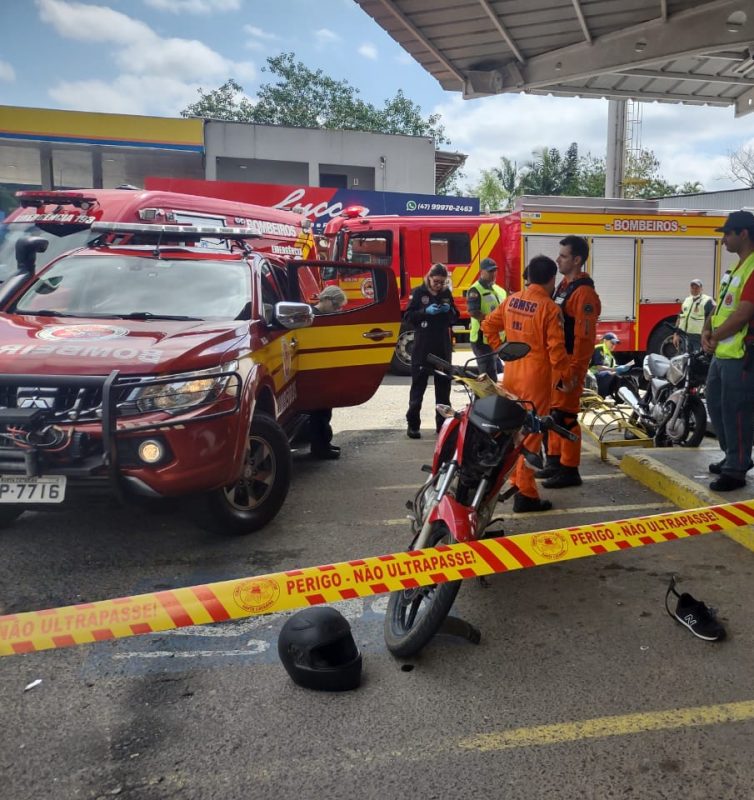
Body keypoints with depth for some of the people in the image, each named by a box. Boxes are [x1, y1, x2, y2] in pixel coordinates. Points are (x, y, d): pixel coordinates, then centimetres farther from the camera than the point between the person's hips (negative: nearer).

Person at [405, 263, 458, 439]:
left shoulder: (446, 293, 8)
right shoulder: (419, 292, -3)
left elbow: (455, 318, 13)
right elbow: (408, 316, -6)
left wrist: (450, 310, -8)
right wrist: (426, 311, -20)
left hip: (443, 347, 4)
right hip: (422, 347, -4)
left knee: (443, 385, 9)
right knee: (418, 385, 0)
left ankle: (443, 422, 18)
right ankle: (413, 424, 6)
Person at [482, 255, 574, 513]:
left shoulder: (511, 300, 5)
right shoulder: (549, 308, -15)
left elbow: (488, 325, 11)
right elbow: (556, 348, -16)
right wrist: (566, 377, -4)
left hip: (511, 373, 7)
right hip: (536, 377, -7)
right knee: (530, 434, -3)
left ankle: (515, 480, 30)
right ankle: (525, 494, 0)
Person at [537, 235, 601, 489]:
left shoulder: (583, 292, -16)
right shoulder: (564, 285, 15)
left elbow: (585, 336, -20)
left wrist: (574, 370, -23)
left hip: (570, 362, -10)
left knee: (565, 415, -6)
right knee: (553, 411, 14)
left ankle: (569, 470, 2)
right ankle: (555, 461, 25)